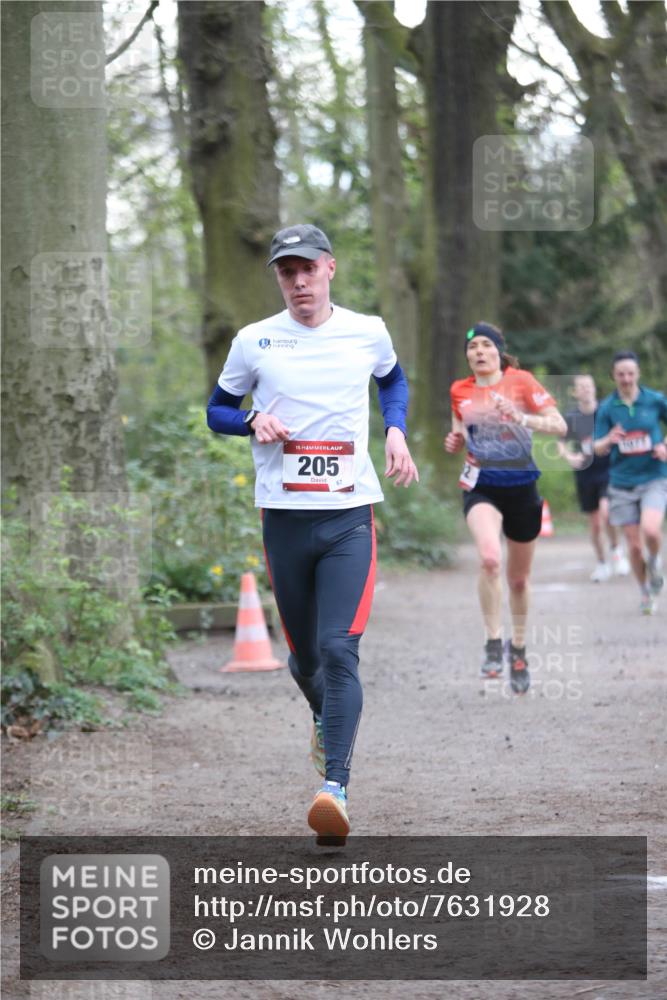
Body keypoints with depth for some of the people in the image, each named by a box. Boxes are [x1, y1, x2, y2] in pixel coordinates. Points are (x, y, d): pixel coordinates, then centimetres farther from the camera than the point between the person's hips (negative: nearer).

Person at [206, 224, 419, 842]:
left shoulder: (367, 333, 4)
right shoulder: (254, 341, 2)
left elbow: (393, 379, 26)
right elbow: (217, 411, 13)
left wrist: (396, 431, 8)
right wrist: (254, 422, -9)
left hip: (350, 516, -1)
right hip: (284, 517, 1)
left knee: (339, 650, -17)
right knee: (304, 657, 12)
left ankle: (335, 788, -23)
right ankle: (326, 718, 46)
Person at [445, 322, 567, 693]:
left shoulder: (521, 381, -5)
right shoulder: (460, 391, 4)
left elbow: (559, 426, -10)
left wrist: (520, 418, -25)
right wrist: (454, 443, -3)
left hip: (521, 487, 0)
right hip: (481, 487, 0)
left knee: (519, 579, 11)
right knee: (489, 558, -29)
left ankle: (519, 648, 35)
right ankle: (493, 643, -16)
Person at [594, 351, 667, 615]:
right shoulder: (606, 408, 0)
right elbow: (598, 449, 1)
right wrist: (609, 440, -21)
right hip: (622, 482, 1)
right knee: (634, 545, 1)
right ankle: (646, 593, 23)